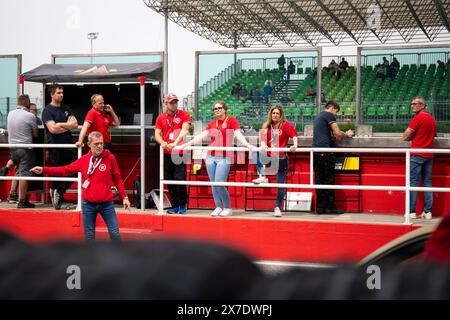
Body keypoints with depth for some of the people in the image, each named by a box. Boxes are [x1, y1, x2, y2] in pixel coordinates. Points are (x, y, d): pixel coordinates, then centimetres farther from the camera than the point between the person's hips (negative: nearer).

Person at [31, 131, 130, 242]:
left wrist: (124, 197, 1)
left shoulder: (110, 158, -3)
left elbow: (117, 179, 3)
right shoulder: (83, 160, 2)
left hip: (106, 204, -2)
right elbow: (65, 170, 4)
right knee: (89, 236, 8)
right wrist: (43, 170, -1)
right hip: (88, 204, 2)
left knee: (115, 234, -2)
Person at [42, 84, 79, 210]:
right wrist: (67, 126, -5)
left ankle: (58, 191, 13)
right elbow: (52, 129, -17)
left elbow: (75, 124, 4)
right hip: (55, 147, -6)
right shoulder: (47, 110, -5)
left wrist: (60, 125, -8)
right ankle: (60, 201, 12)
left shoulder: (66, 108, 14)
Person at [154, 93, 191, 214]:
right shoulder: (161, 118, 11)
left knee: (180, 179, -8)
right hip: (167, 154, 4)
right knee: (169, 180, 6)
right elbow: (157, 134, 6)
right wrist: (162, 143, -17)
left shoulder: (184, 115, 2)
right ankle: (174, 205, 15)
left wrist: (175, 143, -24)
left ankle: (182, 205, 5)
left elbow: (184, 130, -11)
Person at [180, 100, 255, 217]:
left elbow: (238, 134, -9)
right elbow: (202, 135, 13)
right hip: (211, 157, 5)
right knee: (213, 184, 5)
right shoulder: (212, 123, 15)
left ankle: (227, 208, 2)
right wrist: (187, 144, 7)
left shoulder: (231, 120, 1)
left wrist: (247, 145, -24)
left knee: (219, 183, -13)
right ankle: (218, 207, 15)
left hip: (224, 158, -5)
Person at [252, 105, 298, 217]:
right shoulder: (266, 126, 9)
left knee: (281, 184, 0)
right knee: (256, 153, -23)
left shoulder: (286, 125, -3)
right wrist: (263, 145, -24)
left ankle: (278, 208, 9)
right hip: (269, 157, 4)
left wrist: (295, 145, -35)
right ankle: (262, 176, -28)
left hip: (281, 158, -3)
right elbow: (263, 139, 0)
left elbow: (294, 135, -15)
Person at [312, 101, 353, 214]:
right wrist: (346, 134, 11)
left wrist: (335, 137, 20)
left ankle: (320, 207, 5)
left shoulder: (318, 117, 25)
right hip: (325, 151, -8)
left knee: (319, 179, 6)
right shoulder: (329, 115, -1)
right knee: (328, 179, -5)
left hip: (316, 151, 8)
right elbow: (337, 134, -6)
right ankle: (330, 207, -4)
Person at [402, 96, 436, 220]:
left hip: (417, 154, -7)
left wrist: (411, 137, 8)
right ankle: (428, 212, 6)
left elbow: (405, 137, -11)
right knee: (427, 182, 8)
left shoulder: (418, 118, -11)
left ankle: (411, 211, -4)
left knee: (413, 182, -3)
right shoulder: (431, 118, 12)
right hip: (429, 155, 7)